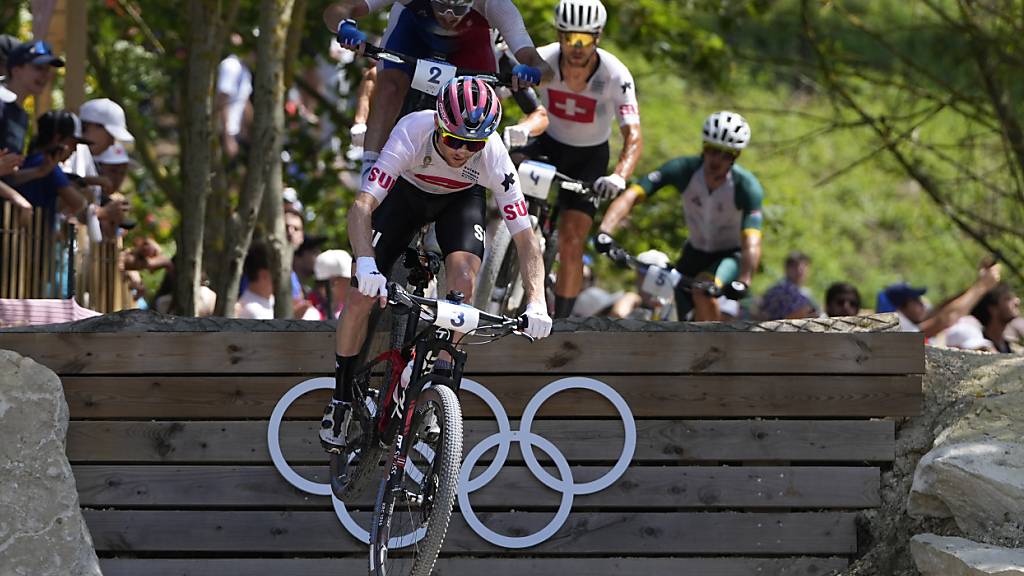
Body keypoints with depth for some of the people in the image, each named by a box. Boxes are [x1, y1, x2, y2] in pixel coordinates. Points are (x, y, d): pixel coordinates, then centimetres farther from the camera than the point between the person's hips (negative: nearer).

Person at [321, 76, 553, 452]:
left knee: (463, 278, -27)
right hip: (407, 192, -1)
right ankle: (341, 401, 10)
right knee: (360, 295, -11)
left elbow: (524, 236, -30)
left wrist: (536, 301, -44)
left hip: (461, 199, 1)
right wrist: (366, 262, -64)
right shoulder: (412, 132, -40)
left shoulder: (493, 157, -35)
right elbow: (363, 205, -46)